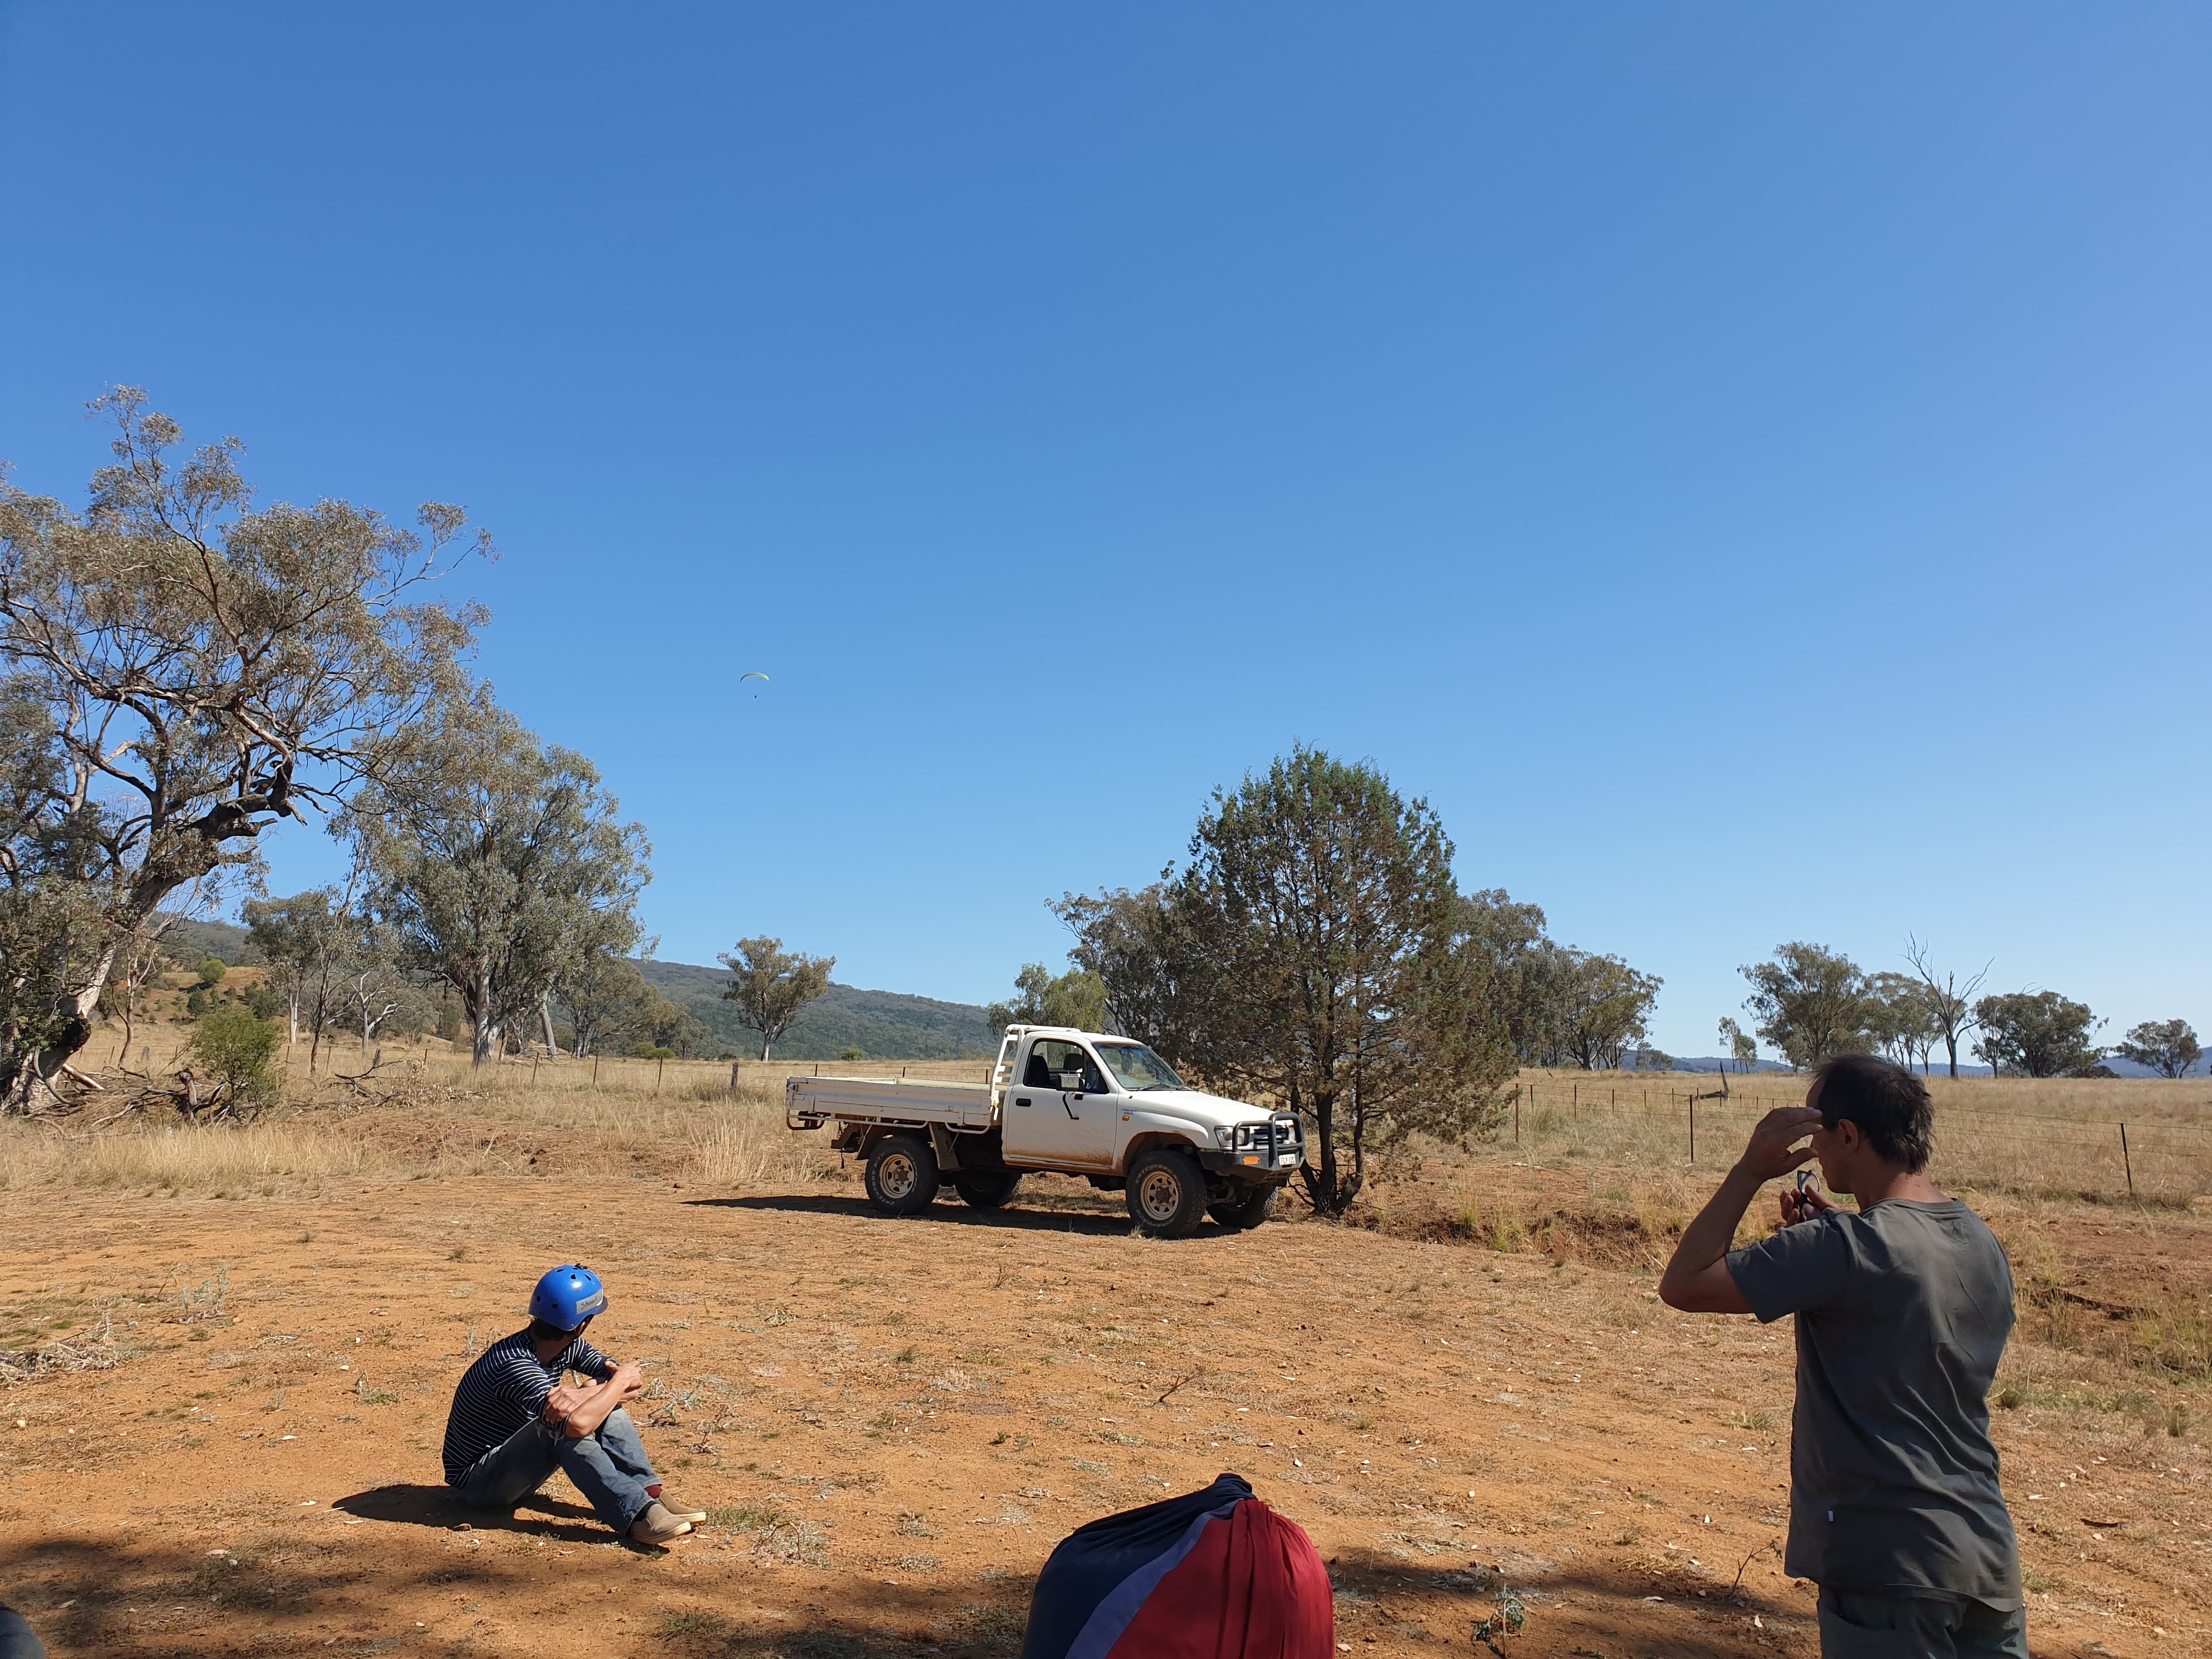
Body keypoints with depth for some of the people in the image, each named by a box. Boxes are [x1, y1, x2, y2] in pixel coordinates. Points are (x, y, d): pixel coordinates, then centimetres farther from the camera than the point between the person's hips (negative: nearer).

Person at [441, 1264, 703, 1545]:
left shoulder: (568, 1346, -6)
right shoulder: (515, 1365, -31)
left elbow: (633, 1383, -7)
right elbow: (577, 1424, -43)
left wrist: (583, 1395, -27)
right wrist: (621, 1380, -26)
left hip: (516, 1471, 8)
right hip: (477, 1482, -8)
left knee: (605, 1405, -8)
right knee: (562, 1422, -32)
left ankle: (650, 1495, -17)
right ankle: (636, 1513, -35)